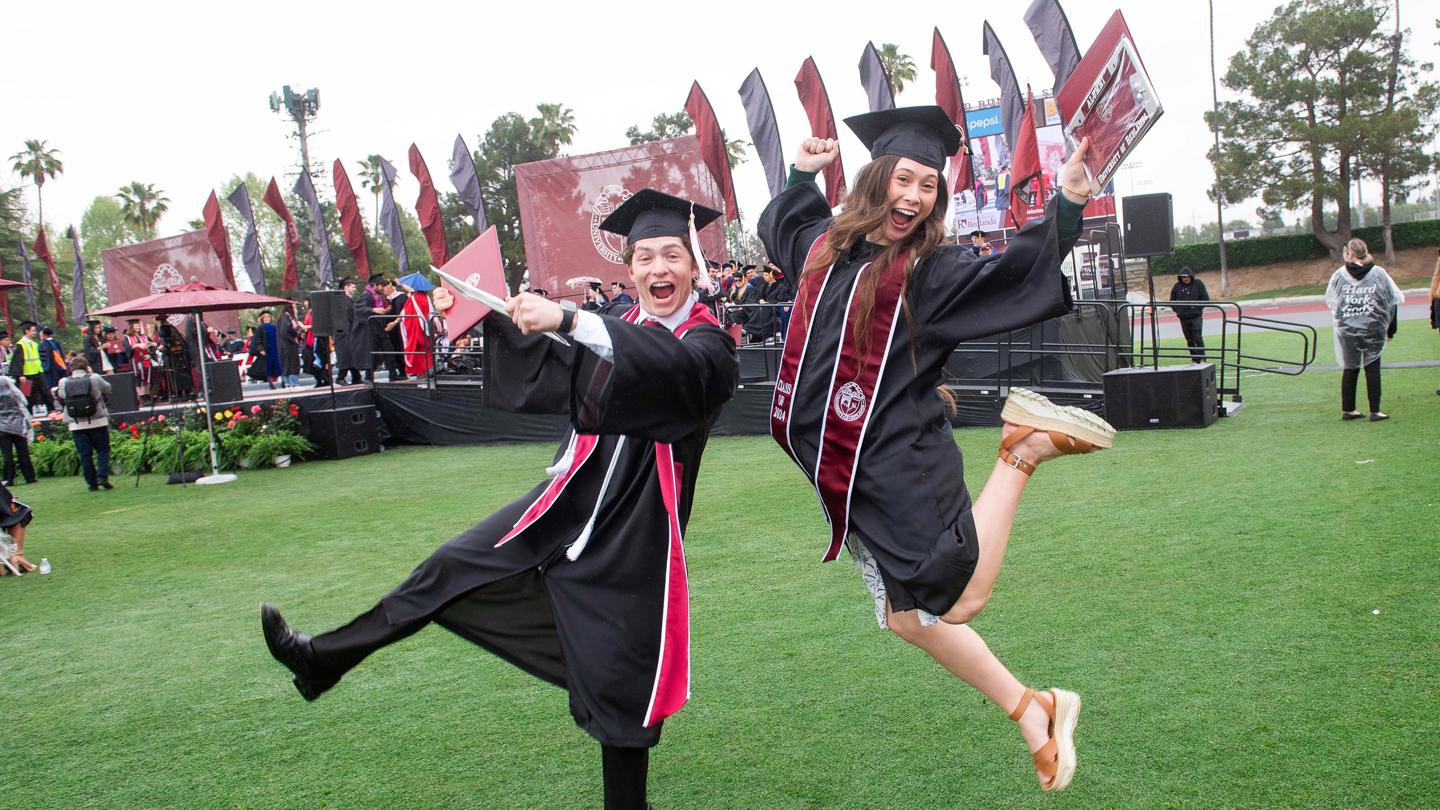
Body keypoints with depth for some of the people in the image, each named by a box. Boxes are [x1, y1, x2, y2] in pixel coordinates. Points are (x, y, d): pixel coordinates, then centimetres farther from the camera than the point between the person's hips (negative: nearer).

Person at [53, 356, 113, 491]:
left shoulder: (63, 383, 1)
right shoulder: (95, 379, -4)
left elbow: (61, 399, 11)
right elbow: (107, 389, 11)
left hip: (76, 425, 2)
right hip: (97, 422, -2)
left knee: (85, 454, 7)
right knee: (103, 450, 8)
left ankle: (92, 483, 7)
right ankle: (102, 476, -9)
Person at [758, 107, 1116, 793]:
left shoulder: (933, 269, -6)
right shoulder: (824, 244, 9)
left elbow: (1018, 272, -19)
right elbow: (778, 225, 32)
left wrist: (1067, 208, -28)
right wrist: (804, 173, 24)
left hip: (903, 462, -5)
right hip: (839, 468, 6)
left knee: (956, 604, -6)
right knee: (905, 618, 10)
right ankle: (1031, 713, 26)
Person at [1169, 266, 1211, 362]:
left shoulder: (1198, 284, -1)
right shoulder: (1177, 286, 6)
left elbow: (1205, 298, 0)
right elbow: (1172, 300, 18)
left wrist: (1198, 308, -9)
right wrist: (1177, 309, 6)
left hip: (1196, 316, -3)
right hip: (1183, 318, 3)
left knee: (1198, 337, -12)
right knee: (1189, 340, 7)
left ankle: (1202, 359, -8)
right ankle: (1194, 360, 15)